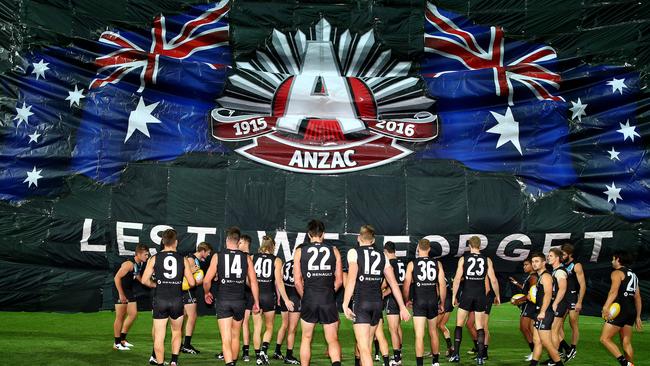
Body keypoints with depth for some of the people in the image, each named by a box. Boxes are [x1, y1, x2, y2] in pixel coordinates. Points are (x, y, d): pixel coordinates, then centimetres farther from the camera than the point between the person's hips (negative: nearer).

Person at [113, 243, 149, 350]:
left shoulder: (140, 263, 3)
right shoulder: (129, 264, -24)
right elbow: (117, 278, -25)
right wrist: (121, 294, -24)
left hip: (129, 290, 9)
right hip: (120, 290, -9)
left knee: (133, 314, 8)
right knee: (120, 317, -2)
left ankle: (122, 339, 20)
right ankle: (117, 343, 9)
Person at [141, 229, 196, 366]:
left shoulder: (155, 258, 0)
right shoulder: (183, 259, 1)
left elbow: (145, 280, -4)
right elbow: (192, 283, 1)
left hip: (160, 300, -1)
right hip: (177, 300, 1)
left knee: (159, 336, 6)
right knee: (177, 332, 21)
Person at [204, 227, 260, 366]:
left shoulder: (217, 256, -3)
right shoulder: (246, 257, 1)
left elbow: (207, 280, -7)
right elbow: (253, 281, 0)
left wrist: (207, 293, 13)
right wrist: (256, 302, 9)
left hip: (222, 301, -2)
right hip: (239, 301, 2)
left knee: (226, 339, -3)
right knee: (235, 336, 20)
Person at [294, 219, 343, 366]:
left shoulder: (300, 251, 2)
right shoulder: (334, 251, 4)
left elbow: (297, 281, 0)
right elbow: (339, 280, 5)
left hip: (309, 300, 0)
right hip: (329, 300, 0)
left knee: (306, 338, 17)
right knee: (333, 339, 6)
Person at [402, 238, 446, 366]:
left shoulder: (412, 264, -2)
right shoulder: (437, 263, 4)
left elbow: (406, 285, -4)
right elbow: (442, 285, 2)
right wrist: (442, 303, 12)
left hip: (419, 301, -3)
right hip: (433, 301, 3)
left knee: (419, 335, -4)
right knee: (433, 332, 19)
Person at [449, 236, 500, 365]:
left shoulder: (463, 259, 0)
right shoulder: (487, 260, 3)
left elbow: (457, 278, -6)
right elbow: (493, 280, 2)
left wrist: (454, 296, 1)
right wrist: (497, 296, 14)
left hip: (467, 294, -1)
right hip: (481, 295, 1)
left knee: (459, 324, 9)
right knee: (480, 327, 7)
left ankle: (456, 354, 5)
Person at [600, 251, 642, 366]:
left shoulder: (617, 273, -4)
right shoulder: (633, 275, 22)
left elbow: (614, 291, -21)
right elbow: (638, 297, 22)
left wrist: (606, 307, -33)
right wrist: (638, 317, 25)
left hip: (620, 309, -9)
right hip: (632, 311, 9)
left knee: (604, 338, -7)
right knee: (626, 342, 13)